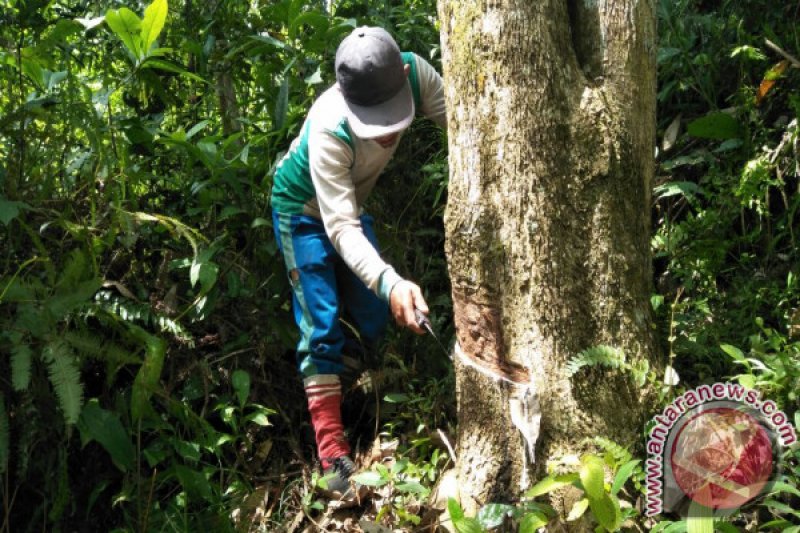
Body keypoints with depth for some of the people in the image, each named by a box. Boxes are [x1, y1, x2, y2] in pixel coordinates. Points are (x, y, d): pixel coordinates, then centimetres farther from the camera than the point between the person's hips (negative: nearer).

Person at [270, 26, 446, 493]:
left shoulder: (414, 72, -31)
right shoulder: (329, 130, -43)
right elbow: (340, 227, -43)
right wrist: (391, 282, -60)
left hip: (354, 202, 6)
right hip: (305, 210, -5)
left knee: (374, 319, 11)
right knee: (323, 328, -11)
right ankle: (333, 451, -6)